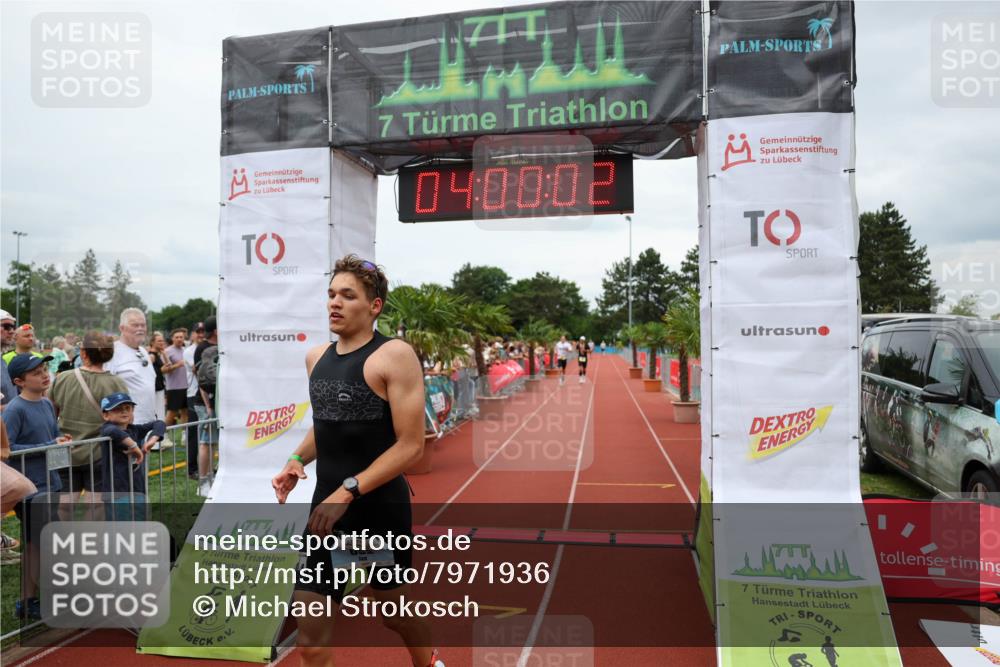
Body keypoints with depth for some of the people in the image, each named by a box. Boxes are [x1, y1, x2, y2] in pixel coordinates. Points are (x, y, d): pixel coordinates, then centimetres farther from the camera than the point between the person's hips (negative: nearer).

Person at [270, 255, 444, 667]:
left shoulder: (394, 355, -15)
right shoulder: (316, 357, 7)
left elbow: (411, 445, -19)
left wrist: (348, 491, -23)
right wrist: (298, 460, 2)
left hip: (380, 510, -5)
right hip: (327, 508, 5)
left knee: (395, 610, 19)